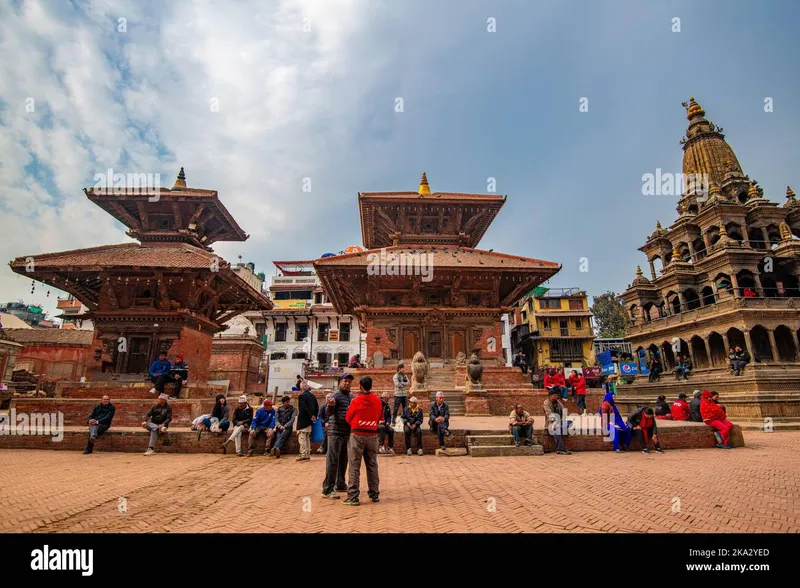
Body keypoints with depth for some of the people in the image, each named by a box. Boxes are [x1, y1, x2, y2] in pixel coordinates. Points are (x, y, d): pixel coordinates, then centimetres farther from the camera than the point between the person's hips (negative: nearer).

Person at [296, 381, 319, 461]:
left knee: (302, 438, -1)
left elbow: (303, 408, -19)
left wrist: (311, 416, -13)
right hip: (309, 421, 7)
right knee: (307, 438, 15)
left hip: (303, 420, -7)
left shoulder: (302, 395, -12)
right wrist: (314, 416, 9)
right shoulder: (312, 396, 8)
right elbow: (317, 407, 10)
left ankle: (303, 455, -2)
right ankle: (308, 455, 19)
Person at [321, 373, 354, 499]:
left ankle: (340, 484, 28)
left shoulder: (351, 397, 14)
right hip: (336, 432, -8)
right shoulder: (336, 396, -9)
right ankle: (327, 489, -3)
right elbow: (329, 413, -22)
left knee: (343, 460, 16)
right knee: (332, 460, -6)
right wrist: (330, 405, -42)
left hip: (347, 432, 8)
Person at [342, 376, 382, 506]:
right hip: (372, 435, 4)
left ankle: (353, 497, 3)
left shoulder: (356, 401, -10)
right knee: (372, 466, 14)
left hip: (357, 435, -3)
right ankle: (374, 494, 21)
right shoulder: (377, 400, -1)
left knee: (354, 467, 3)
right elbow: (379, 417, 10)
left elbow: (348, 418, 1)